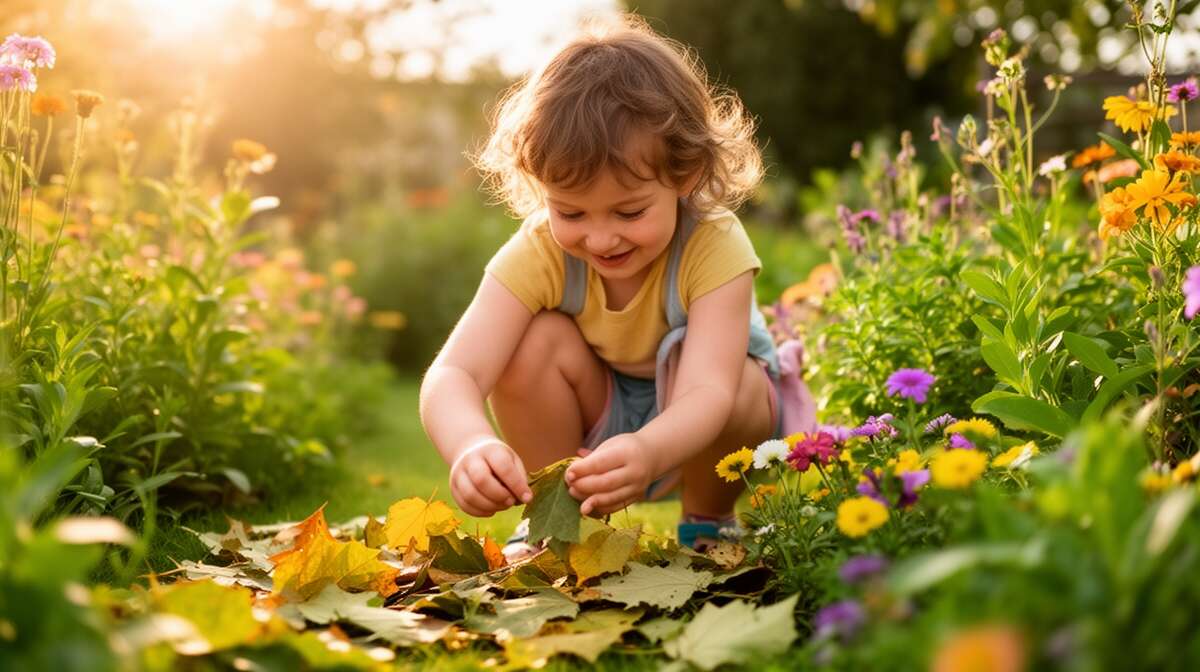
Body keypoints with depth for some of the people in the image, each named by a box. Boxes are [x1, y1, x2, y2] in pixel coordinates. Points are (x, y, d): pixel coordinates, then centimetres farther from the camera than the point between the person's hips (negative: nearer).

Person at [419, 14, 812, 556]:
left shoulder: (713, 246, -32)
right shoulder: (538, 254, -26)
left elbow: (707, 390, -44)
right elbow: (453, 374, -37)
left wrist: (648, 452, -67)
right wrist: (471, 444, -61)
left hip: (694, 429, -2)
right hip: (590, 425, 2)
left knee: (712, 373, -35)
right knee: (539, 340, -27)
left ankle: (709, 523, -5)